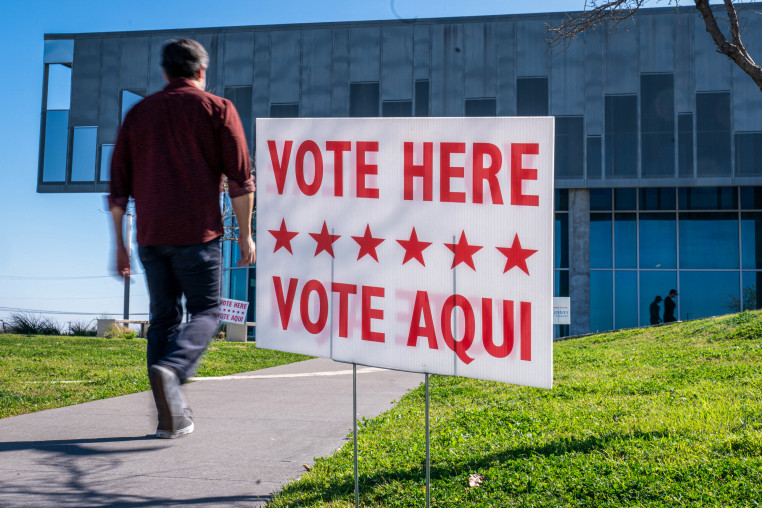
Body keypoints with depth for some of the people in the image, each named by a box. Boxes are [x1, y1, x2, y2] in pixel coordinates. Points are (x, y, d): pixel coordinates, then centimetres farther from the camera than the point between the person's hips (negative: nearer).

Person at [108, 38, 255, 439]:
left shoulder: (138, 113, 15)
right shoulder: (217, 109, 4)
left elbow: (119, 185, 13)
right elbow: (240, 178, -3)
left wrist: (120, 244, 17)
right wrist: (245, 234, 3)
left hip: (150, 235, 4)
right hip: (197, 233, -4)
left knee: (163, 318, 11)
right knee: (205, 311, 6)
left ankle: (171, 417, 7)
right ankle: (171, 369, -22)